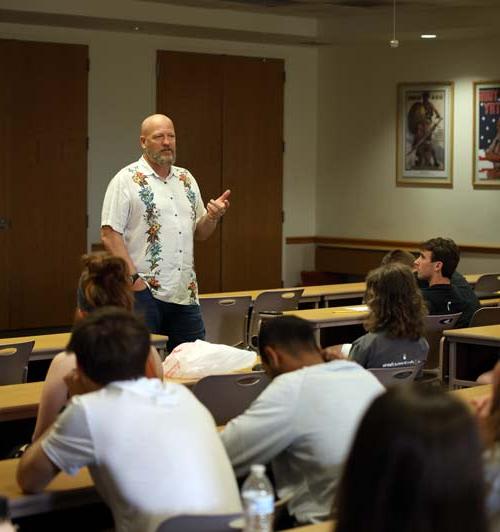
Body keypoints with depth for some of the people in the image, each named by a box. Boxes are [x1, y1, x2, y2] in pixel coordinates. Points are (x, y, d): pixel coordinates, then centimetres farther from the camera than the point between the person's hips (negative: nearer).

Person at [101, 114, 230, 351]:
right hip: (143, 290, -6)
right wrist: (133, 277, -18)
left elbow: (200, 232, 20)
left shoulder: (186, 180, 15)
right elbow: (110, 234, -10)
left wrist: (213, 216, -2)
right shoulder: (127, 180, -4)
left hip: (185, 294, 6)